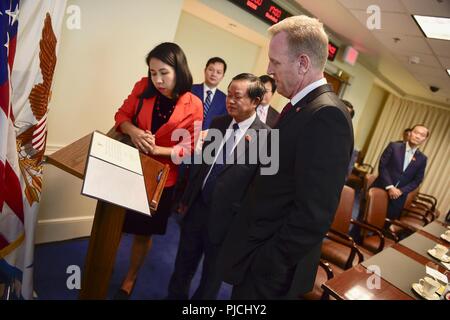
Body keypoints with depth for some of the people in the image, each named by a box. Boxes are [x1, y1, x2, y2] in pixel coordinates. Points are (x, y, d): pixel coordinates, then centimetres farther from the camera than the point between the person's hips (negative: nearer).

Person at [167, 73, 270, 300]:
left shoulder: (265, 136, -16)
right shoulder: (218, 123, 3)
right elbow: (201, 163, 10)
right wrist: (187, 197, 13)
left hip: (226, 216, -5)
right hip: (197, 206, 5)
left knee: (212, 271, 18)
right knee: (185, 260, 24)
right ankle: (176, 294, 49)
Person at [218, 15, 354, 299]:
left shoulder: (326, 115, -24)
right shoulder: (301, 107, 6)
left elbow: (314, 216, -27)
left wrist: (264, 267, -20)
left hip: (269, 269, -8)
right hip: (259, 243, 8)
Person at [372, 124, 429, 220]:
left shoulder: (422, 158, 9)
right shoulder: (394, 146, 0)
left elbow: (417, 180, 7)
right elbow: (382, 166, -6)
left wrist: (401, 191, -8)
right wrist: (390, 187, -14)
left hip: (398, 197, 2)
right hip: (380, 190, -2)